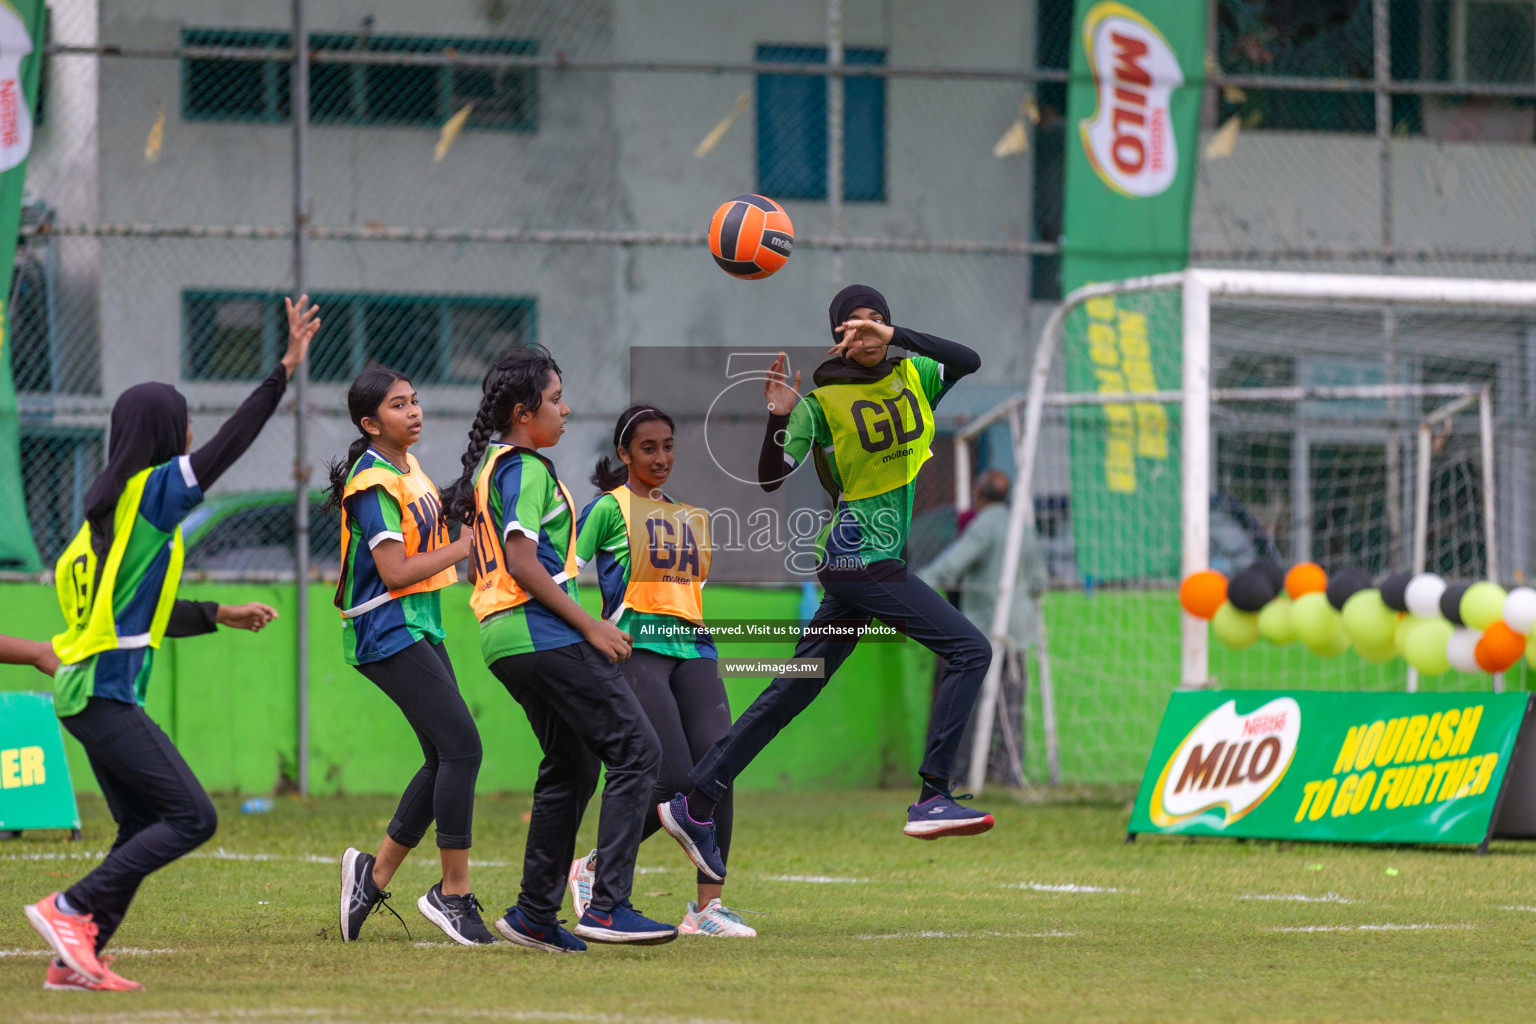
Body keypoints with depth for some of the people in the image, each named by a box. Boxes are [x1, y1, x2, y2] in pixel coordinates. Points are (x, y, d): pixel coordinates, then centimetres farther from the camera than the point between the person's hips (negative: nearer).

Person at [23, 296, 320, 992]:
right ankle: (71, 909, -13)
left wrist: (221, 615, 30)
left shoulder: (115, 505, 17)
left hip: (90, 692, 10)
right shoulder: (153, 490, -9)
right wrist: (285, 370, -18)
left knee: (144, 830, 11)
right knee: (192, 817, -12)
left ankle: (78, 957, 8)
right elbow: (228, 445, -17)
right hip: (105, 693, -10)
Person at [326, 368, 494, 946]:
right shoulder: (374, 481, -15)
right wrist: (466, 545, -15)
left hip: (421, 629, 10)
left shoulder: (407, 467, 14)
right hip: (388, 633, -10)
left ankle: (374, 875, 18)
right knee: (461, 748, -15)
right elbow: (395, 571, -21)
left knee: (446, 759, 9)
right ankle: (454, 894, -11)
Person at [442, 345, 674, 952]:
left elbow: (480, 565, 24)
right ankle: (607, 907, -18)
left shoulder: (489, 467, 19)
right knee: (636, 749, -11)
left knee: (573, 765, 19)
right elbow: (522, 561, -20)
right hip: (543, 633, -10)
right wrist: (590, 626, -18)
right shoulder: (526, 469, -11)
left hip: (505, 640, 10)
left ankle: (535, 914, 19)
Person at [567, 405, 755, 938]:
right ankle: (593, 867, 7)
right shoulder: (609, 508, 3)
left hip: (692, 648, 6)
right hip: (635, 648, -6)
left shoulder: (692, 515, 21)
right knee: (673, 780, -16)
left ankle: (707, 906, -10)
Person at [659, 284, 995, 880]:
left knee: (792, 692, 9)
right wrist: (779, 418, -27)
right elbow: (771, 479, -10)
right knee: (970, 650, -15)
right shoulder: (822, 400, -7)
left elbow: (968, 361, -9)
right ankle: (931, 799, -19)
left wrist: (893, 335, -20)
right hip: (861, 557, -7)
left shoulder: (912, 378, 10)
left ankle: (695, 805, 12)